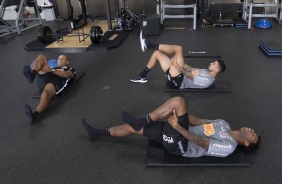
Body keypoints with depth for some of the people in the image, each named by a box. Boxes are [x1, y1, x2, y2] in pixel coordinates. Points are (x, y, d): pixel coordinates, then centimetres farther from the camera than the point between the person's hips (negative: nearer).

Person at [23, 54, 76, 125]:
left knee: (45, 94, -39)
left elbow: (66, 75, 2)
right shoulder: (54, 68, 43)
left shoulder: (71, 69, 28)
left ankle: (34, 115, -62)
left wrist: (51, 70, -9)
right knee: (41, 57, -7)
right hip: (42, 78, 5)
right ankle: (32, 75, -35)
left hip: (56, 82, -5)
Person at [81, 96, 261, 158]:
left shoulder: (228, 147, -9)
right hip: (182, 132, 8)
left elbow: (202, 142, -20)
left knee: (178, 101, -27)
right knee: (134, 127, 5)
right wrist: (180, 114, 4)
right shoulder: (224, 125, 16)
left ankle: (140, 120, -15)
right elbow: (200, 121, 17)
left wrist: (177, 126, -26)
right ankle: (97, 133, 21)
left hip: (179, 145, -8)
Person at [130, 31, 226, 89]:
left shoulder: (208, 80, -15)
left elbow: (191, 77, -21)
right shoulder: (207, 72, 17)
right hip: (176, 77, 10)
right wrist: (180, 62, 19)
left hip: (177, 81, -10)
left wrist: (177, 66, -22)